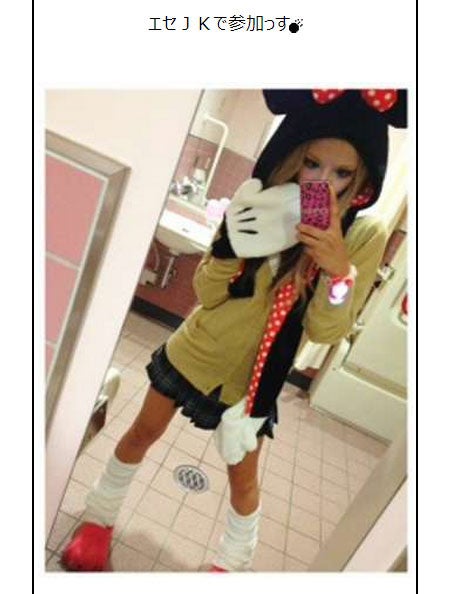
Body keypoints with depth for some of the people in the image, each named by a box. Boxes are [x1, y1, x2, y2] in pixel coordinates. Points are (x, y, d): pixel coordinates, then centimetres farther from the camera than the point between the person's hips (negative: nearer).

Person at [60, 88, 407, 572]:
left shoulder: (366, 237, -17)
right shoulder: (265, 203, -13)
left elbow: (325, 331, -17)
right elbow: (207, 295, -12)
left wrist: (339, 269, -34)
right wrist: (230, 246, -31)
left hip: (252, 378, -1)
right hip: (193, 352, 2)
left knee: (242, 476, 17)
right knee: (143, 433, 19)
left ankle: (232, 562, 50)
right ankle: (100, 517, 49)